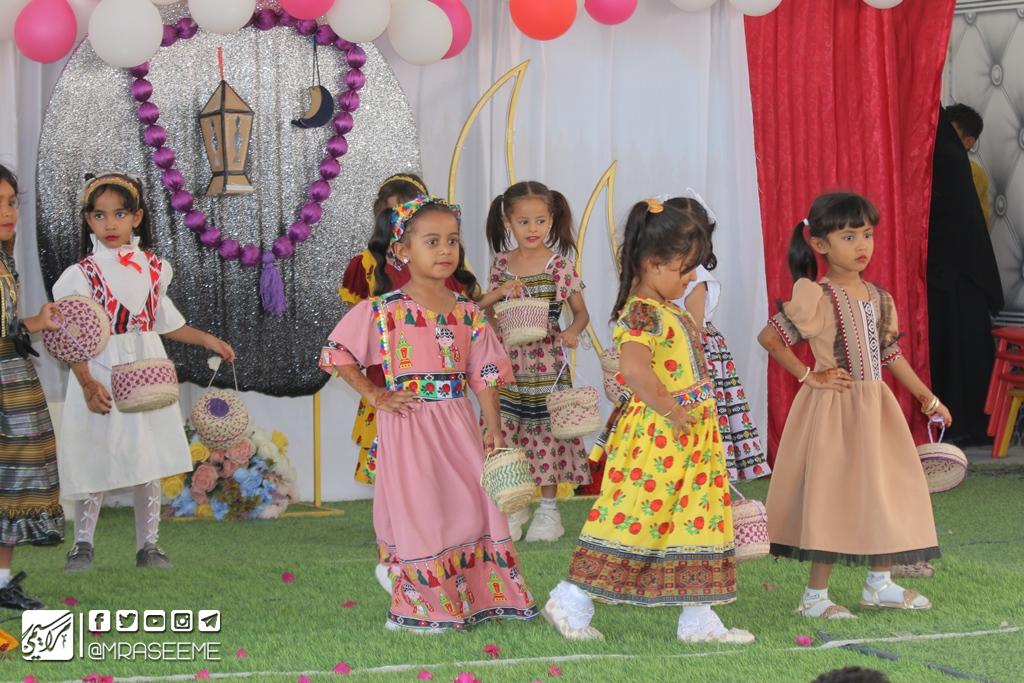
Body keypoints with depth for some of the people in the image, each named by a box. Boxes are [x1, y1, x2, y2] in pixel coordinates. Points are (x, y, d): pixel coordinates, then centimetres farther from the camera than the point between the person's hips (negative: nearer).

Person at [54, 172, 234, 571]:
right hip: (101, 376, -3)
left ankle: (148, 545, 15)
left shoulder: (153, 267, 6)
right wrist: (88, 384, -20)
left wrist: (207, 340, 16)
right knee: (98, 461, -1)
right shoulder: (83, 274, -7)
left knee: (150, 463, 6)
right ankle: (83, 543, 12)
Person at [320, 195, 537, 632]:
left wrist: (493, 430, -1)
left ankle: (485, 596, 22)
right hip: (410, 425, -4)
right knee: (419, 513, -1)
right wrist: (374, 397, -6)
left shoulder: (467, 312, 5)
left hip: (459, 424, 4)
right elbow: (336, 354, -2)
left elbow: (485, 374, 6)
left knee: (473, 504, 8)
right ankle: (423, 607, 9)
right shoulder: (385, 310, -8)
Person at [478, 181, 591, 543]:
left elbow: (581, 311, 0)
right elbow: (481, 309, 13)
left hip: (546, 361, -3)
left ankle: (548, 508, 11)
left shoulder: (559, 264, -4)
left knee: (545, 427, 1)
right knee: (506, 429, 3)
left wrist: (572, 331, -21)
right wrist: (499, 292, -7)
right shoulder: (502, 263, 5)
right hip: (507, 360, 3)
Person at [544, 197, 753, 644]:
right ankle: (571, 601, 6)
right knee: (633, 519, -4)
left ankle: (698, 617, 13)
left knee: (697, 522, 9)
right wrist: (671, 410, -25)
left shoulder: (671, 313, 15)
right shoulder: (641, 314, -17)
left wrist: (686, 414, 16)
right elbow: (634, 369, -31)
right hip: (655, 439, -10)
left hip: (692, 439, 10)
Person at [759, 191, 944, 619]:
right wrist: (809, 376, -15)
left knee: (885, 494, 11)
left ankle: (879, 584, 25)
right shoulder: (817, 299, -13)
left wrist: (928, 398, 19)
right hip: (833, 409, -7)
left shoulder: (878, 299, 9)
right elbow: (768, 337, -17)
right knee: (833, 496, -4)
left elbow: (891, 355, 17)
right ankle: (815, 596, 5)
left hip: (876, 408, 7)